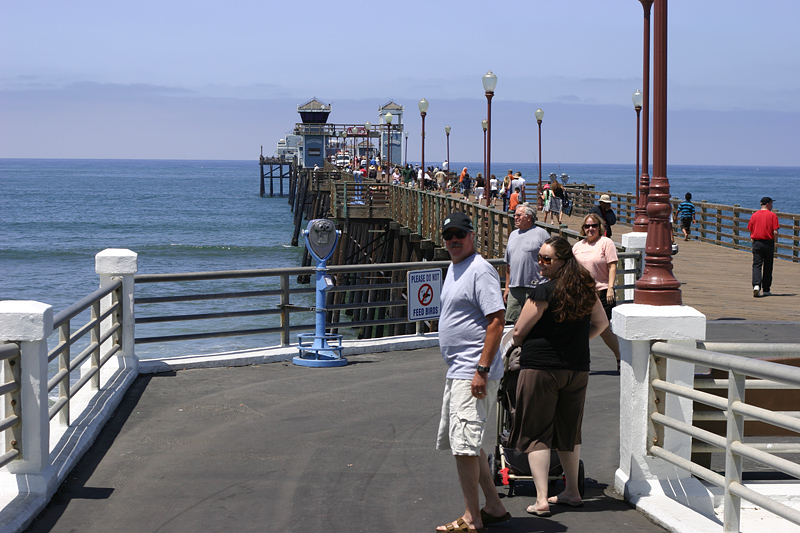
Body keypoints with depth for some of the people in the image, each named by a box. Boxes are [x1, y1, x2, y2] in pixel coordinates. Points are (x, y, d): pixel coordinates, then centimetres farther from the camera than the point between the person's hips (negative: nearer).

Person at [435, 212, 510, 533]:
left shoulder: (480, 271, -14)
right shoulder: (454, 269, 17)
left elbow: (496, 320, -20)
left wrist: (482, 369, -24)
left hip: (473, 373, -11)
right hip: (456, 371, 11)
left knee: (464, 444, -11)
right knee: (464, 443, 16)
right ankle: (494, 506, 26)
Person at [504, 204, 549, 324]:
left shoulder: (541, 234, -2)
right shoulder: (513, 235, 18)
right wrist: (507, 287, 21)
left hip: (535, 287, -6)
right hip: (514, 288, 6)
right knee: (510, 321, 3)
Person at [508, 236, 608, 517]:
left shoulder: (544, 291, -15)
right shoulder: (585, 288, 4)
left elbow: (519, 332, -9)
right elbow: (601, 323, 17)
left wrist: (518, 344, 12)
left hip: (540, 367, -6)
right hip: (577, 368, 6)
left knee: (536, 434, 1)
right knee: (569, 432, 19)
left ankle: (541, 499, -4)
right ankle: (572, 491, 27)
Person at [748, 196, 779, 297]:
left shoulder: (754, 215, 6)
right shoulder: (772, 215, -3)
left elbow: (750, 231, 6)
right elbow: (775, 232, -10)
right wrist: (774, 243, 2)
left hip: (757, 243, 2)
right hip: (768, 243, -2)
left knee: (757, 265, -1)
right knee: (768, 267, 9)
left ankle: (756, 285, -23)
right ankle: (766, 290, 15)